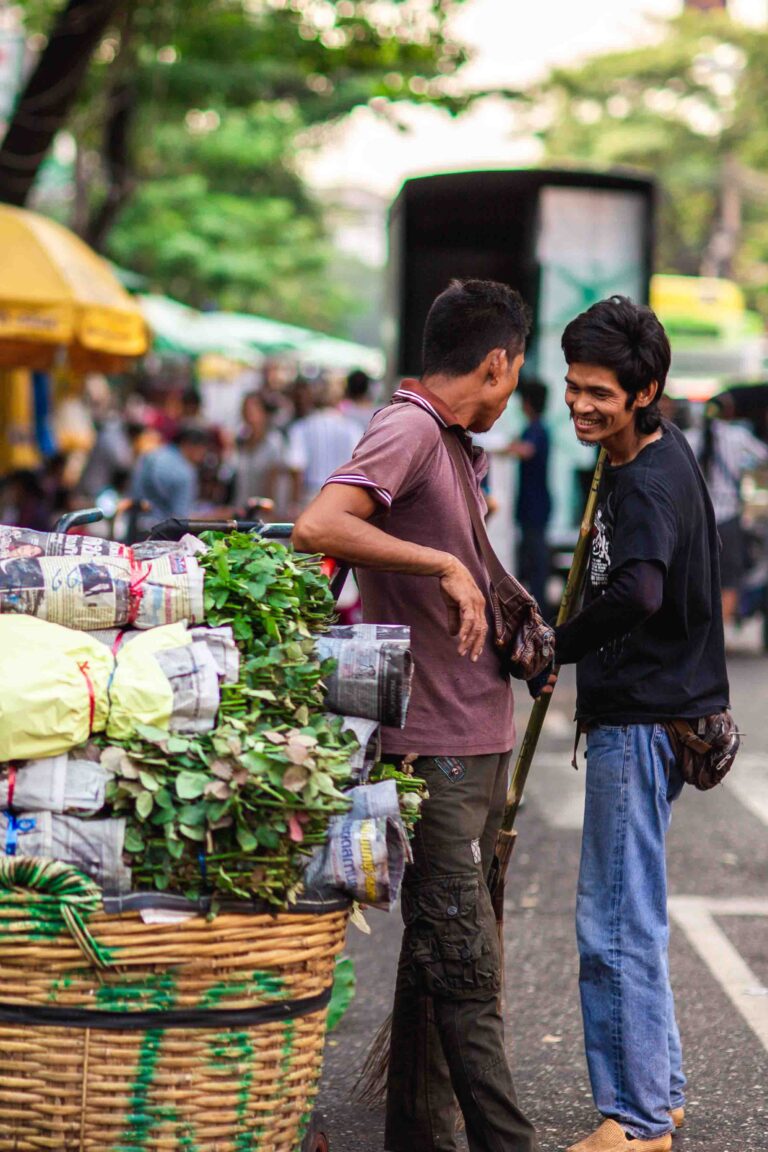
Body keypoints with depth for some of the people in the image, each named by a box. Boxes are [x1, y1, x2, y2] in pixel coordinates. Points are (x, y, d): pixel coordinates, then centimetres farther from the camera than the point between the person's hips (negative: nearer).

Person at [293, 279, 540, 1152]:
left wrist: (516, 638, 17)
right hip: (435, 744, -10)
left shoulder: (450, 444, 19)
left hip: (476, 740, 10)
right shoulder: (408, 429, -12)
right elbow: (317, 528, -28)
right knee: (462, 960, -8)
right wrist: (447, 566, -27)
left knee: (441, 955, 14)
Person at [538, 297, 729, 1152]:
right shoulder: (656, 451, 12)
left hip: (644, 723, -11)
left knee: (615, 924, -5)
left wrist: (557, 649, -25)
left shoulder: (647, 484, -20)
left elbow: (638, 594, -39)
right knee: (629, 918, 19)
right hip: (650, 710, 11)